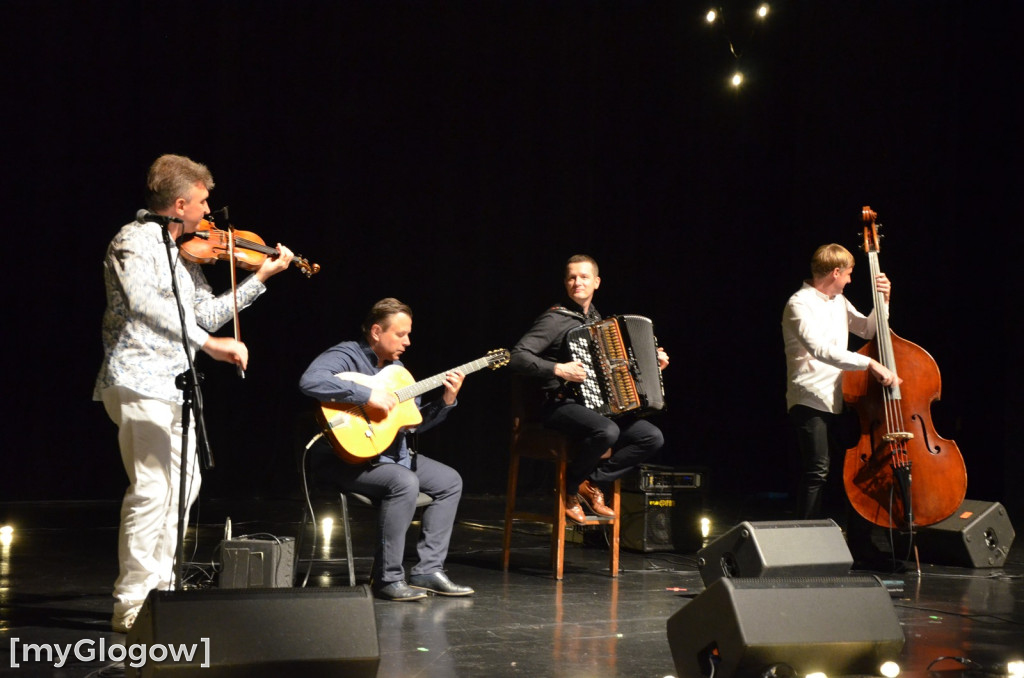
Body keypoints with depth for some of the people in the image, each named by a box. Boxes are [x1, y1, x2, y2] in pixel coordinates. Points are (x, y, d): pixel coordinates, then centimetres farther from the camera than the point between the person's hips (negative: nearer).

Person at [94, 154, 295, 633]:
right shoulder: (135, 240, -10)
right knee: (151, 490, -14)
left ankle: (160, 589, 25)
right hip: (138, 382, -10)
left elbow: (206, 315, 18)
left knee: (183, 484, 16)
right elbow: (144, 303, -27)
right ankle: (131, 605, -11)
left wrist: (260, 278, 14)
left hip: (173, 386, 10)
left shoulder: (183, 254, 17)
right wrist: (207, 343, -33)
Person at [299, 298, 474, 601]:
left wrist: (446, 401, -1)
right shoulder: (347, 356, -13)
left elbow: (416, 421, 17)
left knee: (450, 481, 4)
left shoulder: (396, 368, 14)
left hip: (391, 452, 10)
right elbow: (310, 381, -36)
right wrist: (368, 394, -34)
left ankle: (427, 570, 2)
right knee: (405, 482, -32)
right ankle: (387, 579, -23)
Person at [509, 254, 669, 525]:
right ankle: (569, 487, -11)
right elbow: (518, 357, -19)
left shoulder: (596, 320, 16)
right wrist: (558, 369, -29)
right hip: (561, 406, -7)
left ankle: (593, 483, -1)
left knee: (653, 437, -9)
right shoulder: (556, 319, -8)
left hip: (596, 407, 8)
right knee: (607, 432, -36)